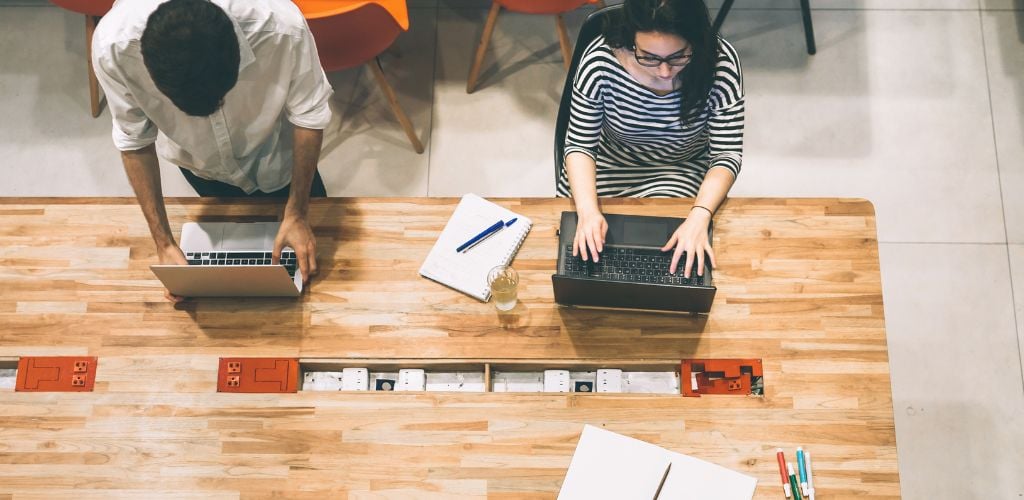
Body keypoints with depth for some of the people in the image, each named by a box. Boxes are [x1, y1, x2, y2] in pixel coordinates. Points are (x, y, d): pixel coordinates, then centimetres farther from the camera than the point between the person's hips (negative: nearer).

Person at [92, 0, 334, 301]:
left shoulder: (280, 25, -42)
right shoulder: (114, 45, -38)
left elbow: (309, 115, -23)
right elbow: (134, 141, -20)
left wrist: (297, 214, -22)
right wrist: (164, 242, -21)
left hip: (275, 154, 0)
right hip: (197, 161, 0)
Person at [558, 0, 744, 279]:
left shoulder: (720, 61, -26)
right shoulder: (600, 60, -27)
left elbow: (726, 153, -20)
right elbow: (580, 144, -17)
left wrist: (700, 215, -38)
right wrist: (587, 210, -34)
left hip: (682, 174, 0)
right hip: (608, 168, 1)